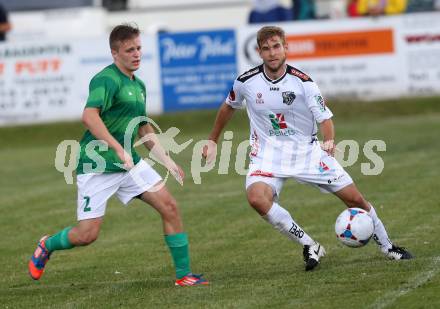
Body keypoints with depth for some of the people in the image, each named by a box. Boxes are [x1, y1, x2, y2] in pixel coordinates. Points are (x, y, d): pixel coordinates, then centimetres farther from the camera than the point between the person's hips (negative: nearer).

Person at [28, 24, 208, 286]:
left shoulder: (139, 86, 13)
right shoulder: (106, 79, -15)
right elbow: (90, 116, -31)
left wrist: (166, 160, 19)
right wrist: (119, 149, -35)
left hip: (129, 163, 7)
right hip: (97, 166, -7)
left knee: (170, 207, -5)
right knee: (87, 234, -7)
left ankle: (184, 274, 1)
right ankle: (47, 246, 25)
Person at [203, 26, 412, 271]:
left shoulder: (302, 82, -12)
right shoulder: (247, 82, -7)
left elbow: (325, 118, -13)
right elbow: (228, 107, 14)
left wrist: (329, 141, -35)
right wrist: (213, 141, 21)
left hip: (307, 150, 0)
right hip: (268, 154, 0)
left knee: (355, 199, 0)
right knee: (256, 197, -31)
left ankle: (387, 246, 26)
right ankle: (310, 247, -19)